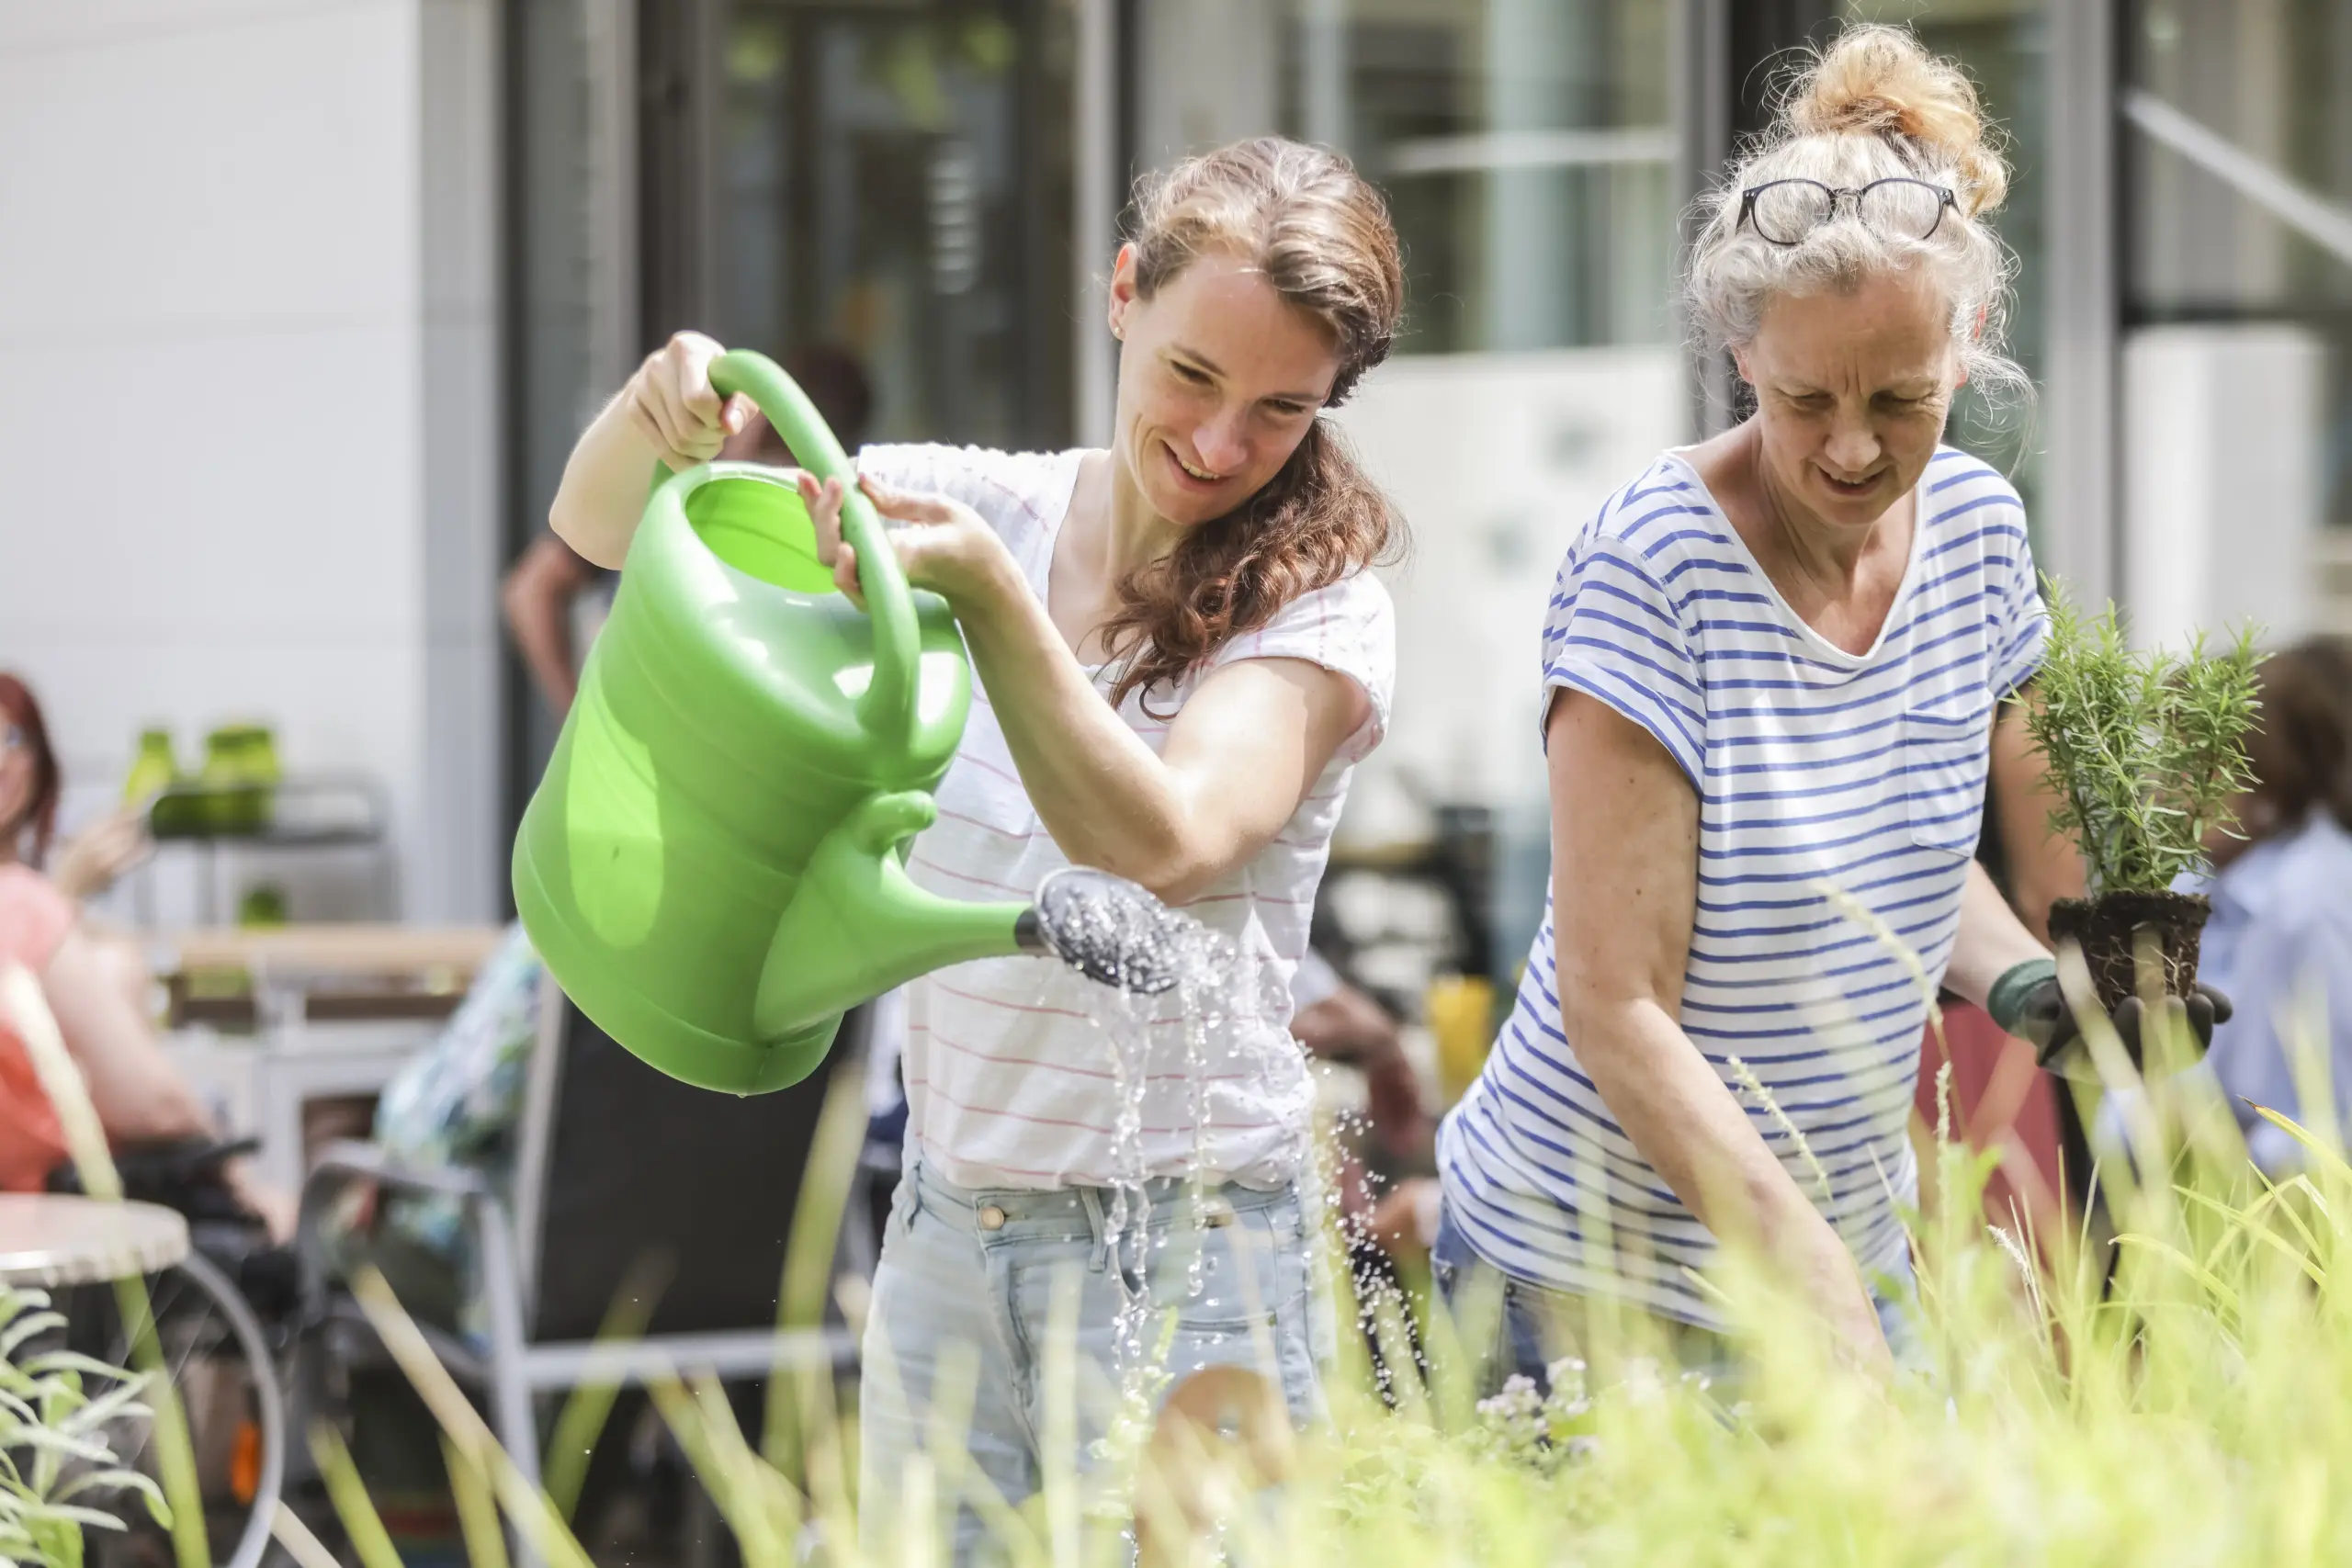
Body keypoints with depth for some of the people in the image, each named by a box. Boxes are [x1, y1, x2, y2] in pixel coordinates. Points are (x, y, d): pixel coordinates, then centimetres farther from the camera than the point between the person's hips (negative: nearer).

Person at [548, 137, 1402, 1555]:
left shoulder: (1319, 601, -7)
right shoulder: (988, 507, 4)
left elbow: (1165, 845, -23)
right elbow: (600, 526, 4)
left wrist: (987, 598, -31)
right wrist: (663, 410, -19)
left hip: (1182, 1254, -4)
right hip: (946, 1235, 4)